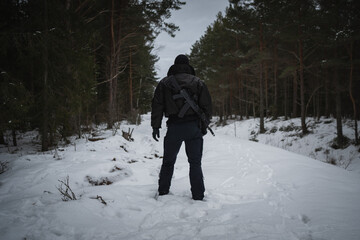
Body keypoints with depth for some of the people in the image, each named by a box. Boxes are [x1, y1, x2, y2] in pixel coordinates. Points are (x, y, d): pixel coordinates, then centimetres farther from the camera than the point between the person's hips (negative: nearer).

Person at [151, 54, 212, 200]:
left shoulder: (164, 83, 8)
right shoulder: (198, 83, 7)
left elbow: (157, 106, 3)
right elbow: (206, 106, 4)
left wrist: (155, 126, 5)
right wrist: (204, 125, 12)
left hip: (174, 127, 0)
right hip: (193, 127, 0)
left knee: (168, 162, 14)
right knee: (195, 163, 5)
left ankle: (163, 193, 19)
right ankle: (198, 196, 4)